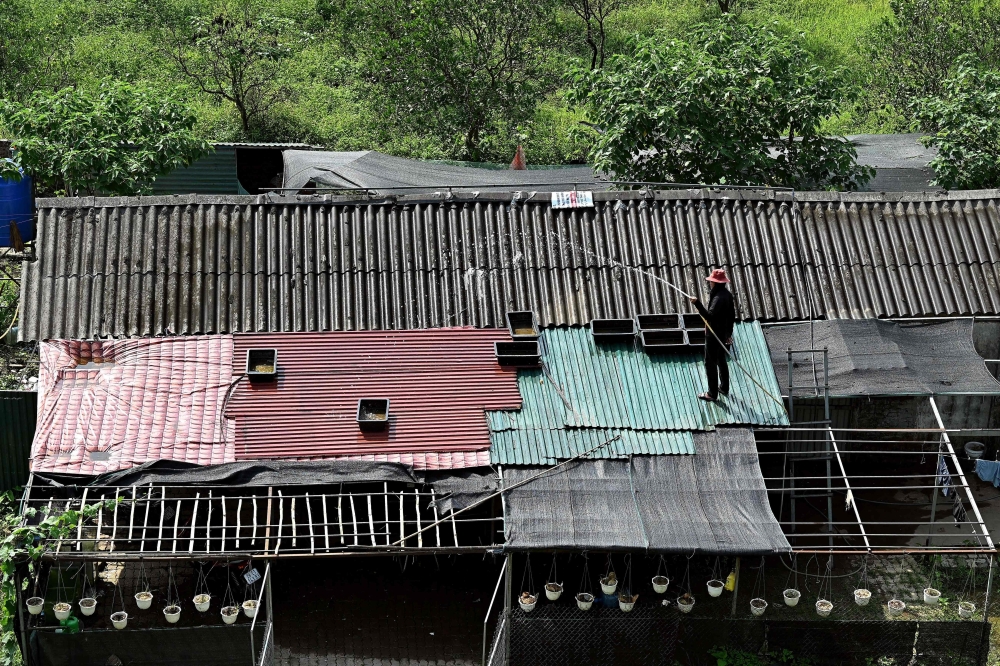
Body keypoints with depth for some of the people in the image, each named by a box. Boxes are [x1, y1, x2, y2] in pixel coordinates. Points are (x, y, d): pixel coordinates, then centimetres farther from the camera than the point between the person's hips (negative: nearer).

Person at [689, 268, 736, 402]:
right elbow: (732, 315, 12)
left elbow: (709, 316, -36)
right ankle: (724, 388, 37)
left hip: (713, 335, -10)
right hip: (723, 334, 10)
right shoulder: (728, 295, 4)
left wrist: (697, 303, -39)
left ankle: (712, 394, 5)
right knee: (721, 360, 23)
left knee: (710, 363, 0)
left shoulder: (718, 298, -26)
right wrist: (729, 333, 21)